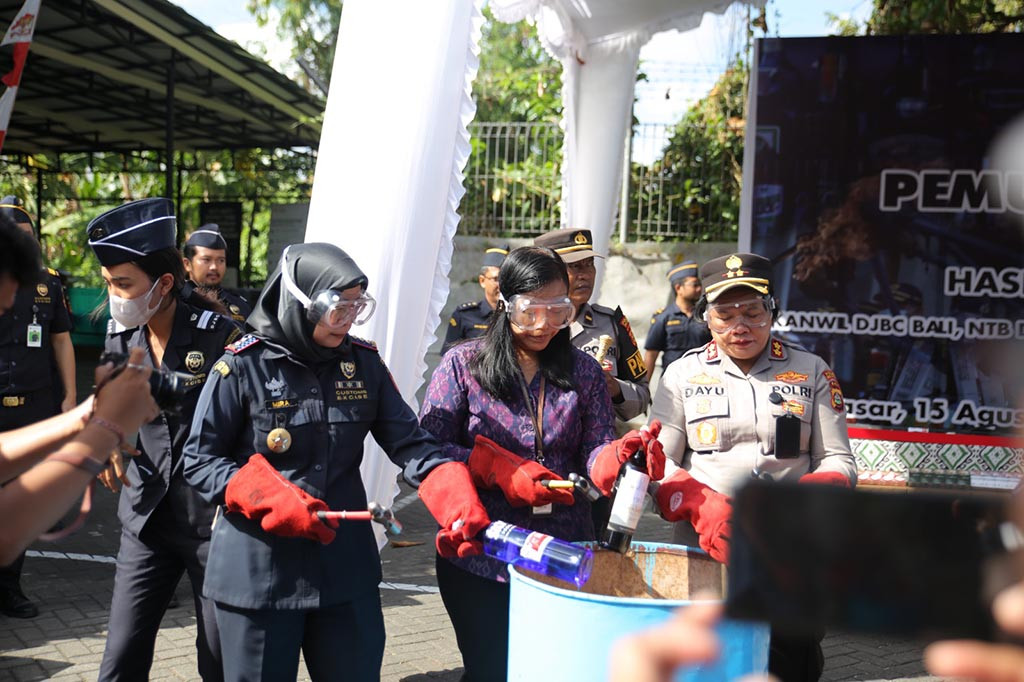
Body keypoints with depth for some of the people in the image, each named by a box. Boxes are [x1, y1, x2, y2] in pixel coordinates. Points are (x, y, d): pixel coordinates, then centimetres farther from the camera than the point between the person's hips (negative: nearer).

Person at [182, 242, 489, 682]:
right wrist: (273, 502, -21)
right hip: (259, 574, -3)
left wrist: (458, 502, -22)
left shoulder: (364, 363, 2)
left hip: (347, 568, 4)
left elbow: (410, 444, -3)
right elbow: (199, 463, -7)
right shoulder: (243, 367, -10)